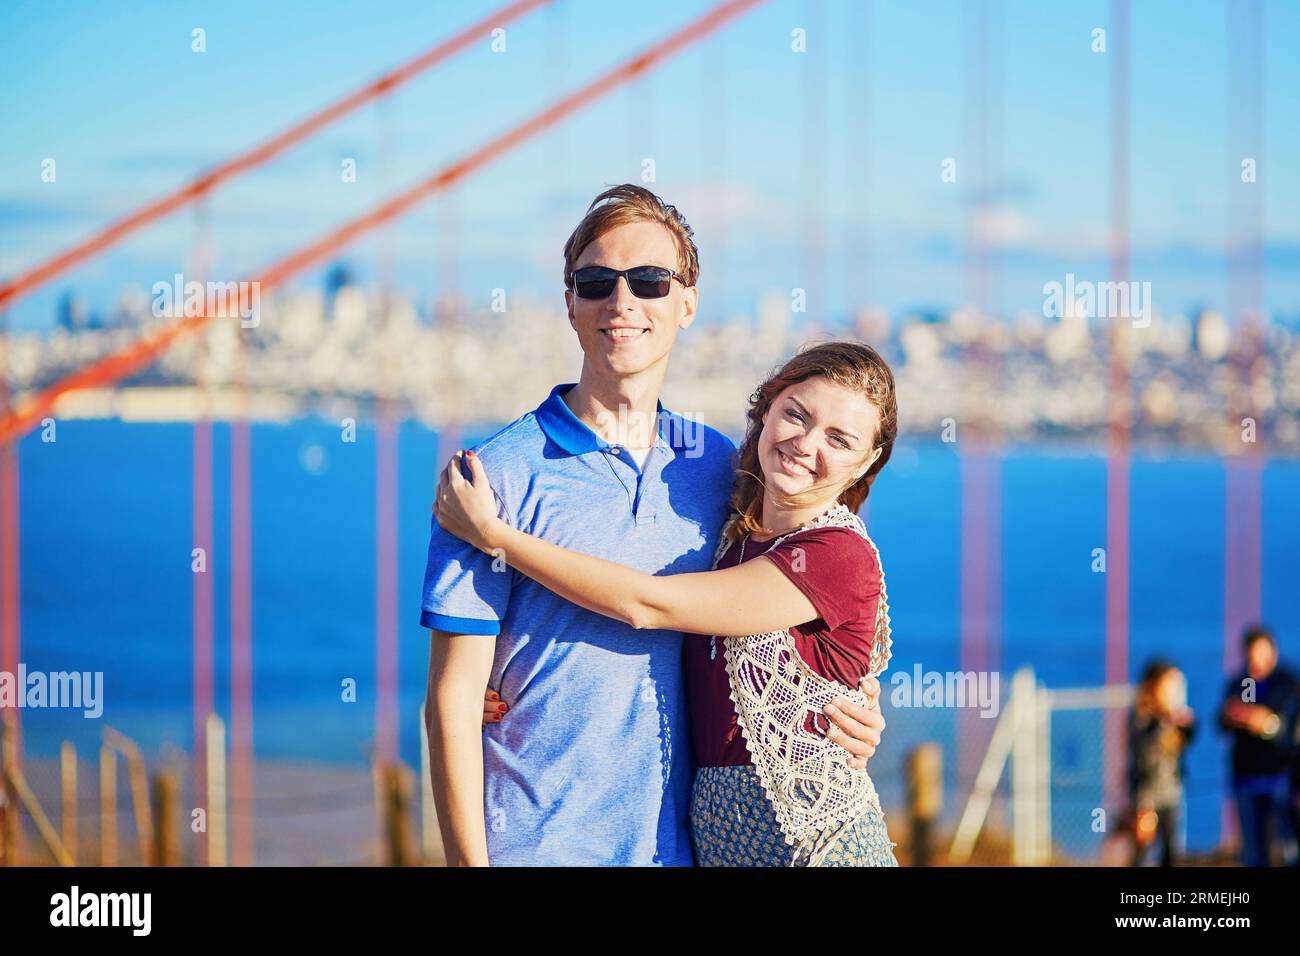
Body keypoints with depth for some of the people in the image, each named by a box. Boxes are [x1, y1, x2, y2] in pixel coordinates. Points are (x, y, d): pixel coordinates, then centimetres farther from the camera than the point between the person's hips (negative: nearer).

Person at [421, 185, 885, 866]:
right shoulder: (500, 475, -9)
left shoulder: (719, 466, 5)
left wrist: (844, 703, -1)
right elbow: (452, 700, -9)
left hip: (677, 841, 4)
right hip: (534, 844, -4)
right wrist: (468, 861, -15)